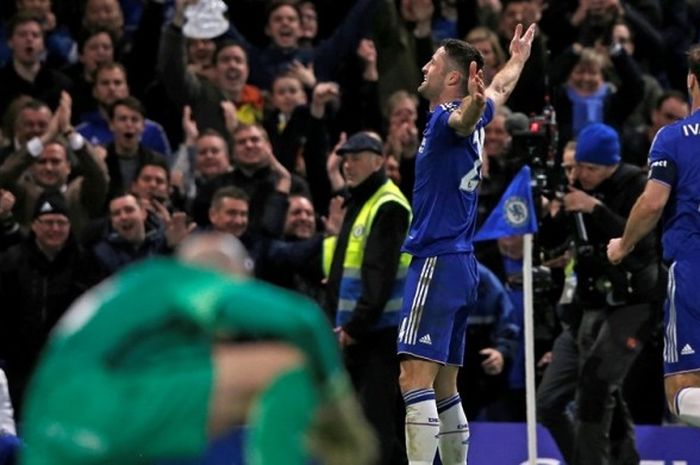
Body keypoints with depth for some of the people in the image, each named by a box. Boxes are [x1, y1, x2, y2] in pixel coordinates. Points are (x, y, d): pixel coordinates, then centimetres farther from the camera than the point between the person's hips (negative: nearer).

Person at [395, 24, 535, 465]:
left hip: (437, 264, -10)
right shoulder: (472, 121, 15)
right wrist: (518, 58, 56)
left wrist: (475, 102, -59)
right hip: (462, 264, 10)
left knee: (415, 379, -16)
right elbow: (501, 87, 37)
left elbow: (465, 117, -37)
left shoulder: (448, 118, -11)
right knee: (444, 388, 13)